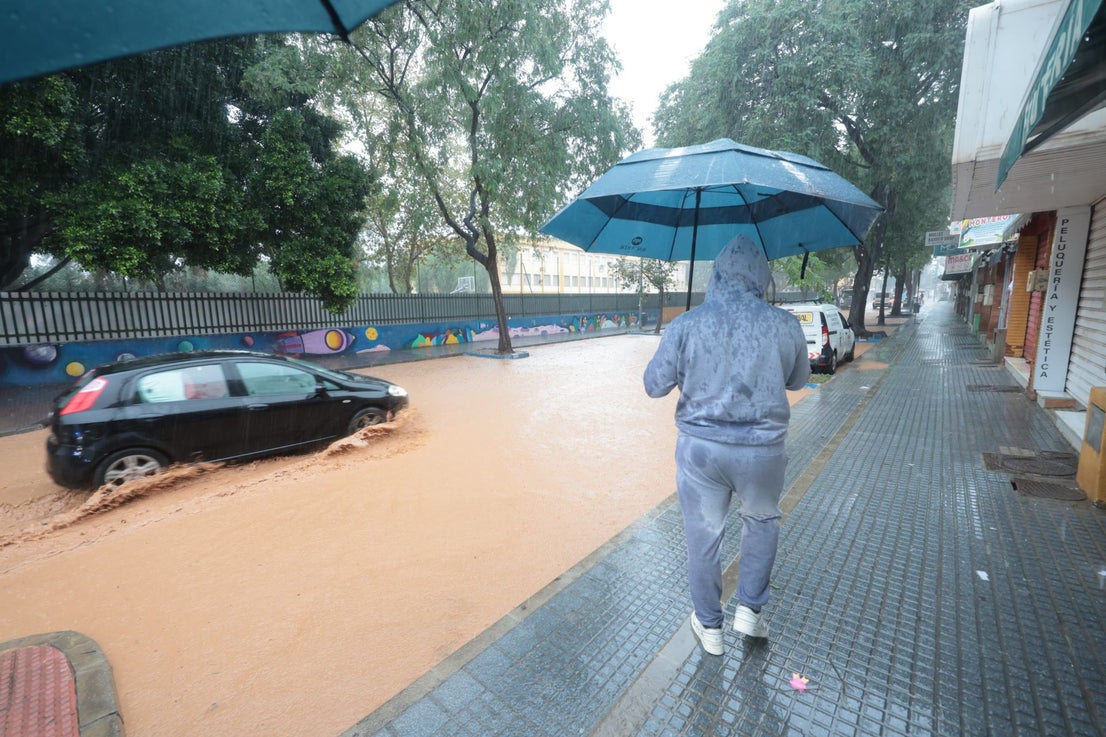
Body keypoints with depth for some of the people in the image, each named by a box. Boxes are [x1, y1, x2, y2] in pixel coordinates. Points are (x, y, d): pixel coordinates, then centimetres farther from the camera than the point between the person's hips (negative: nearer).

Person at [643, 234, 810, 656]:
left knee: (703, 538, 17)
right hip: (762, 449, 1)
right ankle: (750, 609, 34)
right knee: (762, 522, 30)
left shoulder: (684, 326, -9)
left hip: (700, 448, -1)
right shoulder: (785, 325, -5)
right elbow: (798, 381, 10)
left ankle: (709, 627, 34)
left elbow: (654, 386, -3)